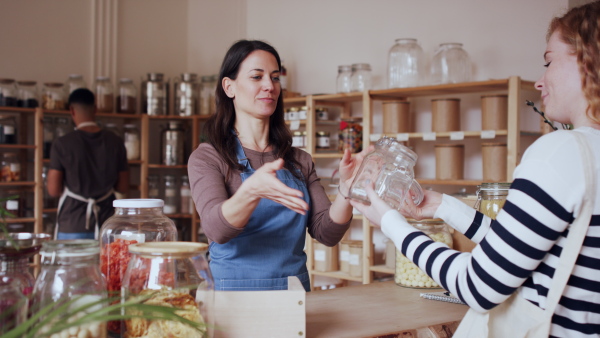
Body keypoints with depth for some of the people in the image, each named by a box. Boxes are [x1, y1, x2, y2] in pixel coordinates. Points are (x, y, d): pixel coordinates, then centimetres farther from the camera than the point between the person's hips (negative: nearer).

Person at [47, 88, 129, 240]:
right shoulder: (115, 142, 0)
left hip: (71, 229, -2)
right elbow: (123, 188, 5)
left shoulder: (62, 144, -8)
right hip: (106, 226, 3)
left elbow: (53, 190, -6)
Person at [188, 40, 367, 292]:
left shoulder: (299, 161, 13)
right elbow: (216, 228, -17)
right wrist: (251, 191, -34)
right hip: (232, 290, -4)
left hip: (294, 291, 4)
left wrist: (346, 188, -12)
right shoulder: (207, 158, 0)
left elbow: (327, 233, 4)